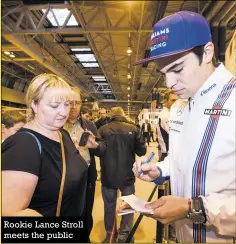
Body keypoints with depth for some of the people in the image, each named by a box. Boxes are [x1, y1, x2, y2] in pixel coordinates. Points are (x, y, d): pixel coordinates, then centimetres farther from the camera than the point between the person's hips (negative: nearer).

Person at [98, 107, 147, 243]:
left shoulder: (103, 129, -9)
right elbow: (142, 151, -4)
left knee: (109, 205, 18)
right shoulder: (133, 129, -10)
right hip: (127, 175, 0)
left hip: (108, 175, 1)